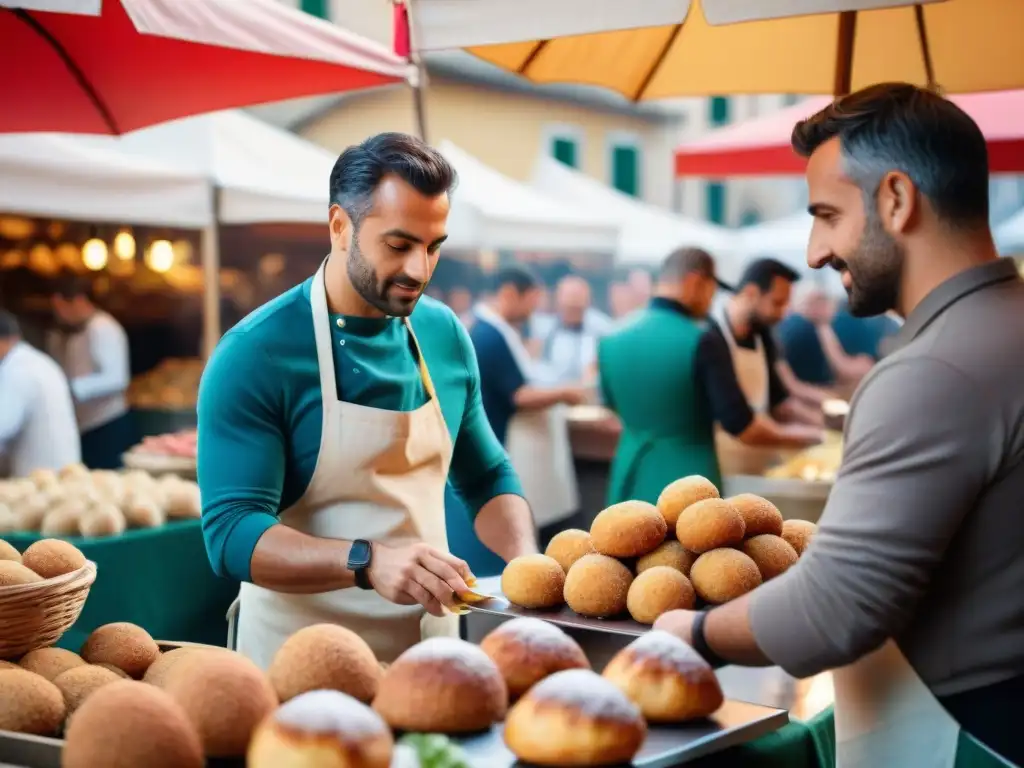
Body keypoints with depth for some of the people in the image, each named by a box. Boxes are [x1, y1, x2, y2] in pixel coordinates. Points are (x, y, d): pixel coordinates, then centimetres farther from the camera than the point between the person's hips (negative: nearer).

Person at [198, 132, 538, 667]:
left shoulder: (444, 334, 1)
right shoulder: (253, 355, -16)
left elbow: (487, 478, 12)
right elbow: (231, 533, -21)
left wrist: (525, 561, -7)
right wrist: (367, 562, -36)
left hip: (429, 646, 5)